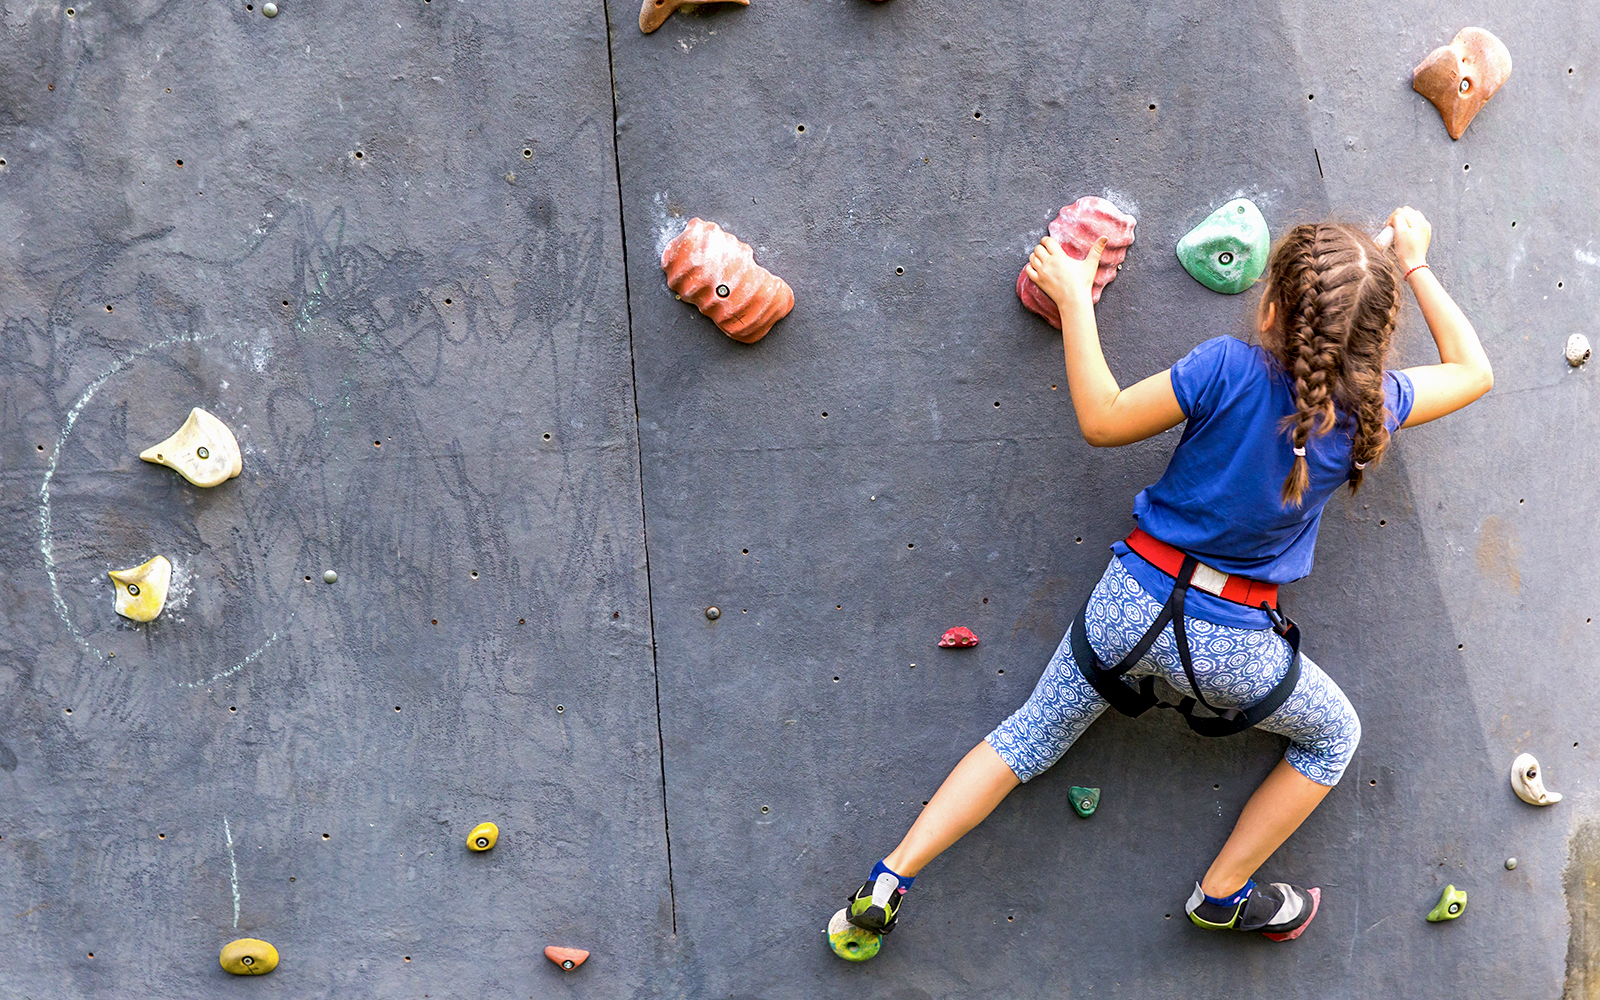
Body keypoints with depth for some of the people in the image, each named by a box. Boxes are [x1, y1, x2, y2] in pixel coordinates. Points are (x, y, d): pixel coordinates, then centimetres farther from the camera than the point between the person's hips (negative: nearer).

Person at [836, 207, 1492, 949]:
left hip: (1134, 600, 1)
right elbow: (1472, 372, 9)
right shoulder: (1371, 406, -11)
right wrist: (1415, 265, 14)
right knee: (1334, 737, 28)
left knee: (1030, 739, 19)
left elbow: (1102, 422, -8)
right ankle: (1223, 892, 28)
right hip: (1233, 641, -1)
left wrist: (1073, 300, -2)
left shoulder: (1228, 369, -17)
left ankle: (889, 879, 15)